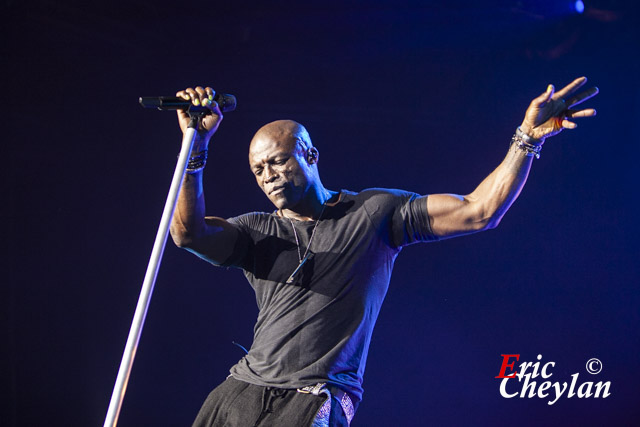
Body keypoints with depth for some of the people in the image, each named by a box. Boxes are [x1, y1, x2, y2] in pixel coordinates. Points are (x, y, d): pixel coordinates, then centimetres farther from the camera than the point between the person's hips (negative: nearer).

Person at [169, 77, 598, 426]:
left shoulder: (374, 212, 7)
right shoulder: (258, 232, 13)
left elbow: (477, 211, 0)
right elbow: (188, 232, -6)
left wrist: (528, 138, -9)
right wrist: (196, 145, -17)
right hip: (243, 389, 4)